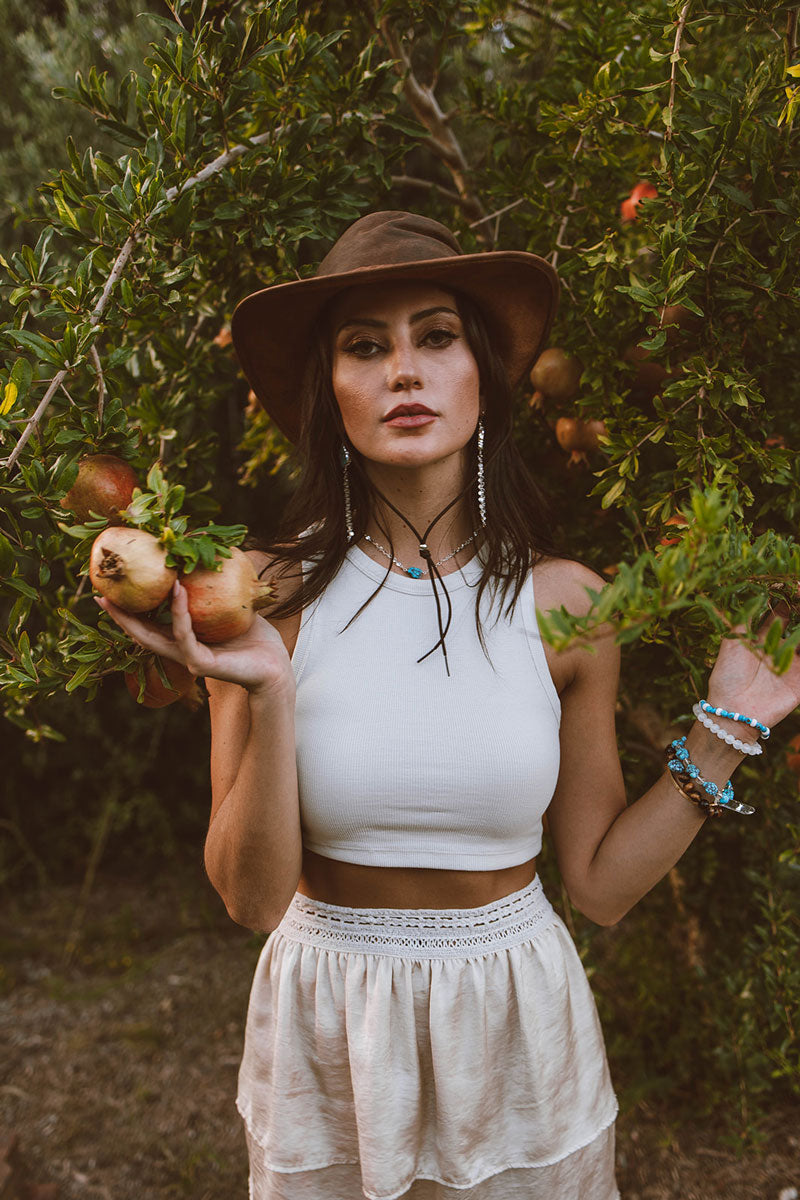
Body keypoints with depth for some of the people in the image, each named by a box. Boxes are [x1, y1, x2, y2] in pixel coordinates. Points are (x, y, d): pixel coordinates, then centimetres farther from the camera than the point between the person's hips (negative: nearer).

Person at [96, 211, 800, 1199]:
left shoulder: (565, 602, -9)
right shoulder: (265, 598, -13)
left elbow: (601, 883, -4)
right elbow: (250, 896, -13)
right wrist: (268, 697, -26)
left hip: (518, 1031, 1)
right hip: (326, 1036, -1)